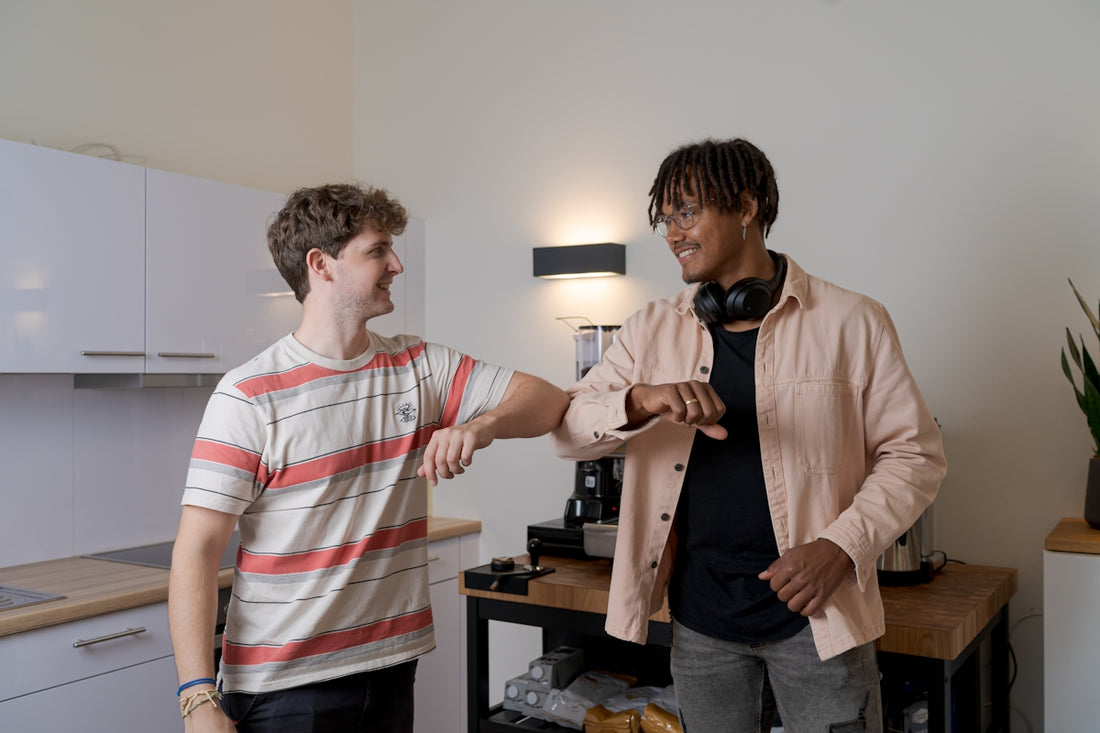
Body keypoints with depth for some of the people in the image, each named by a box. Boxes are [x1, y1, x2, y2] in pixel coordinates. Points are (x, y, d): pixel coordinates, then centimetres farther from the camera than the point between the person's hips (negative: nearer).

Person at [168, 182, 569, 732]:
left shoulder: (418, 367, 4)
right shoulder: (248, 396, -11)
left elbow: (547, 401, 3)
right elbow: (196, 553, -13)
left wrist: (479, 426, -18)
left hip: (390, 669, 5)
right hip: (281, 686, -4)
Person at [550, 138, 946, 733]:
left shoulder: (851, 322, -4)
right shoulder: (651, 331, 4)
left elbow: (913, 453, -2)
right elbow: (566, 430, -4)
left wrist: (839, 547, -16)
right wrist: (641, 401, -25)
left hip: (814, 615, -2)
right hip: (700, 619, 3)